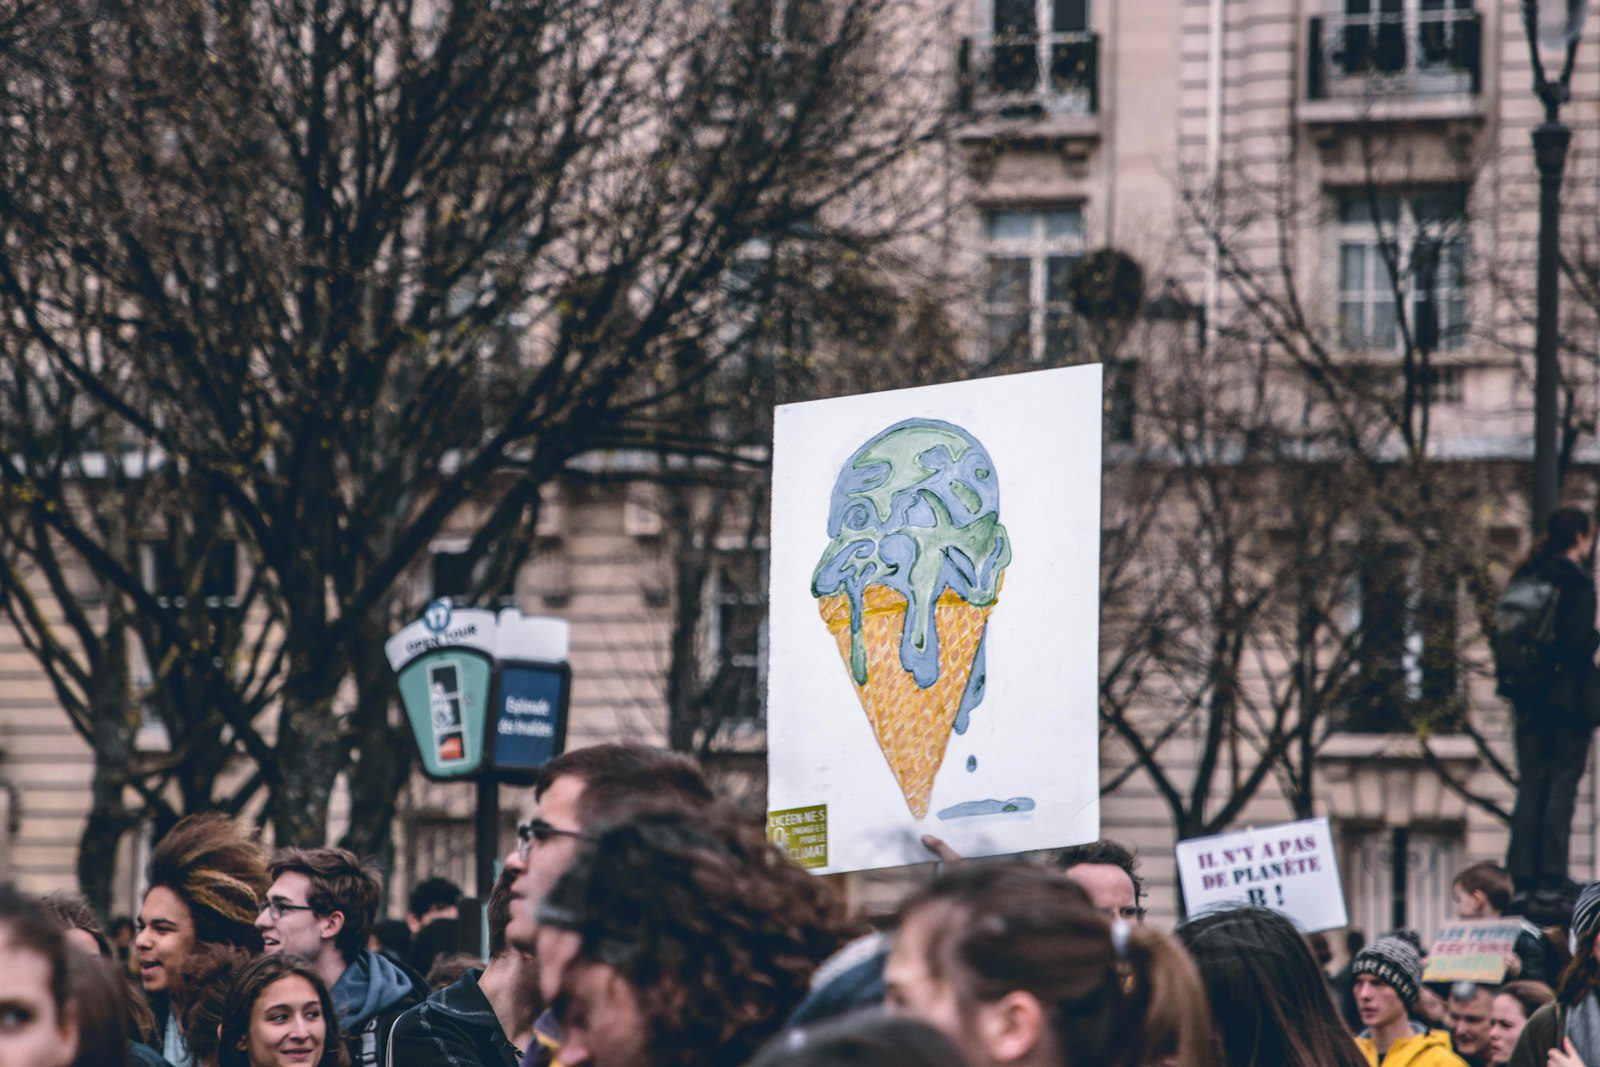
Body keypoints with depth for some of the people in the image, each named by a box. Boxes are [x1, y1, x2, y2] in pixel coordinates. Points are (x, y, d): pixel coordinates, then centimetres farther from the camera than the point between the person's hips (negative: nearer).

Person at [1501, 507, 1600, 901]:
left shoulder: (1525, 578, 8)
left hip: (1529, 695, 6)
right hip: (1568, 692, -6)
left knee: (1530, 782, 10)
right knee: (1563, 780, -2)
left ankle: (1522, 870, 9)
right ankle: (1552, 872, -6)